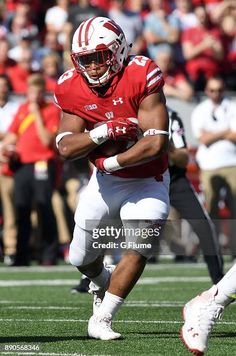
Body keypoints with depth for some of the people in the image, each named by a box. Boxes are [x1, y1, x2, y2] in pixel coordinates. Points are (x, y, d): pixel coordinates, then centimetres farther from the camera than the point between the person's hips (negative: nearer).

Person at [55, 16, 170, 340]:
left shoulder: (141, 77, -25)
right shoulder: (72, 89, -11)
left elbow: (156, 144, -28)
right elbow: (66, 147, -14)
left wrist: (111, 161, -20)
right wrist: (104, 132, -29)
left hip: (147, 181, -4)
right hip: (106, 181, 4)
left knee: (138, 249, -19)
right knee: (81, 258, 12)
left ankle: (101, 320, -7)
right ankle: (103, 283, 48)